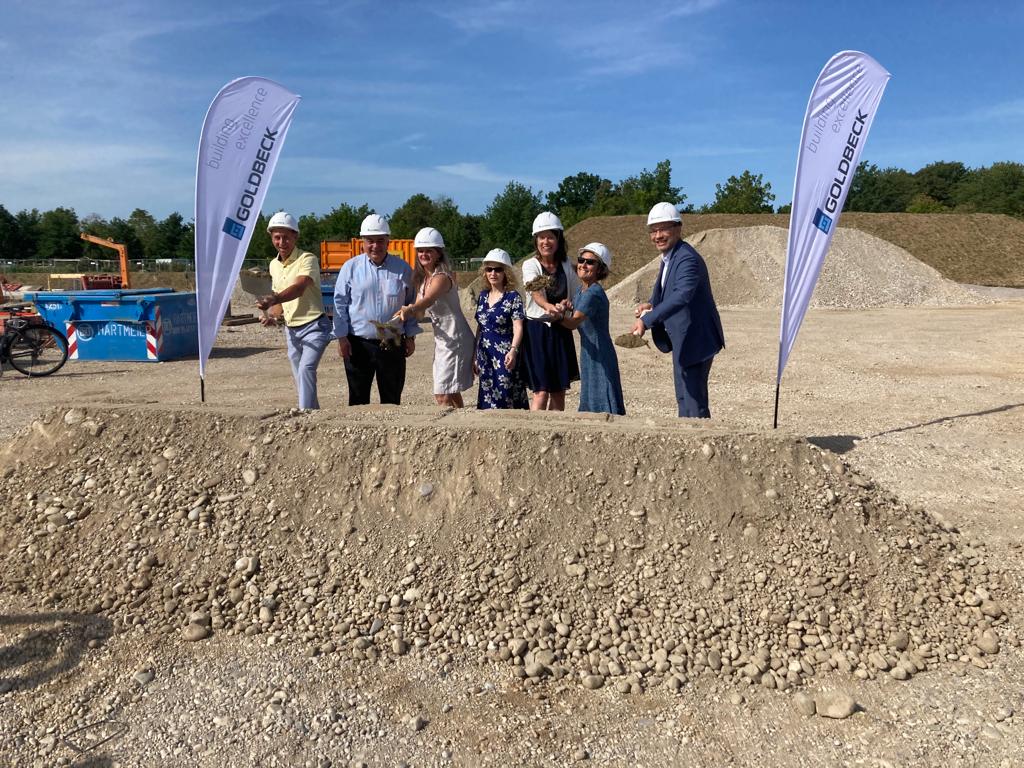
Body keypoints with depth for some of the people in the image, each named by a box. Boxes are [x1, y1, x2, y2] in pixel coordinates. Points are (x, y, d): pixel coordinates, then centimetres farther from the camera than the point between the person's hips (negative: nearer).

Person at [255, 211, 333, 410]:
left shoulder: (307, 259, -14)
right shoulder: (274, 265, 10)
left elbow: (299, 288, -32)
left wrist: (273, 300, -49)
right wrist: (272, 315, -3)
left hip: (314, 326, -8)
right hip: (291, 329, 8)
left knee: (306, 369, -26)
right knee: (300, 378, 11)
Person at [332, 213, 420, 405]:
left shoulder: (402, 269, 5)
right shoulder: (351, 267, 1)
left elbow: (411, 303, 11)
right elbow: (340, 303, 2)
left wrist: (410, 336, 8)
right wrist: (342, 337, -3)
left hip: (393, 344, 1)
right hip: (358, 344, -1)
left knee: (392, 399, 9)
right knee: (358, 398, 7)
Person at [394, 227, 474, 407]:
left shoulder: (442, 277, -17)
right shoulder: (422, 278, 10)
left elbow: (427, 301, -36)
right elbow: (420, 312, 4)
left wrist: (410, 309, -55)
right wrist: (411, 310, -18)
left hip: (455, 339, -9)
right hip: (442, 339, 9)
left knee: (442, 395, -12)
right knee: (452, 394, 14)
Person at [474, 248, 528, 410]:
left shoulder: (513, 297, -6)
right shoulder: (483, 296, 11)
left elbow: (518, 327, -14)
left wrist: (513, 351, -29)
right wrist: (475, 356, 16)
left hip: (505, 356, -6)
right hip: (485, 356, 6)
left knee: (506, 401, -6)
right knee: (487, 401, 7)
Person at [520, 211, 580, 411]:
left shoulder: (566, 265, 6)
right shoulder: (530, 265, -8)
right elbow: (535, 293, -26)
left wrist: (568, 303, -14)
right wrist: (549, 307, -48)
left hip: (561, 330, 5)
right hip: (537, 329, -5)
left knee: (559, 390, 9)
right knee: (542, 390, -10)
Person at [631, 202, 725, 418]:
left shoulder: (687, 259, -22)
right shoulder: (668, 258, 10)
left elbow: (682, 296, -38)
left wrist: (647, 320, -46)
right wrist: (651, 305, -1)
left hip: (695, 340, -10)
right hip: (683, 340, 10)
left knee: (692, 402, -8)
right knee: (685, 397, 21)